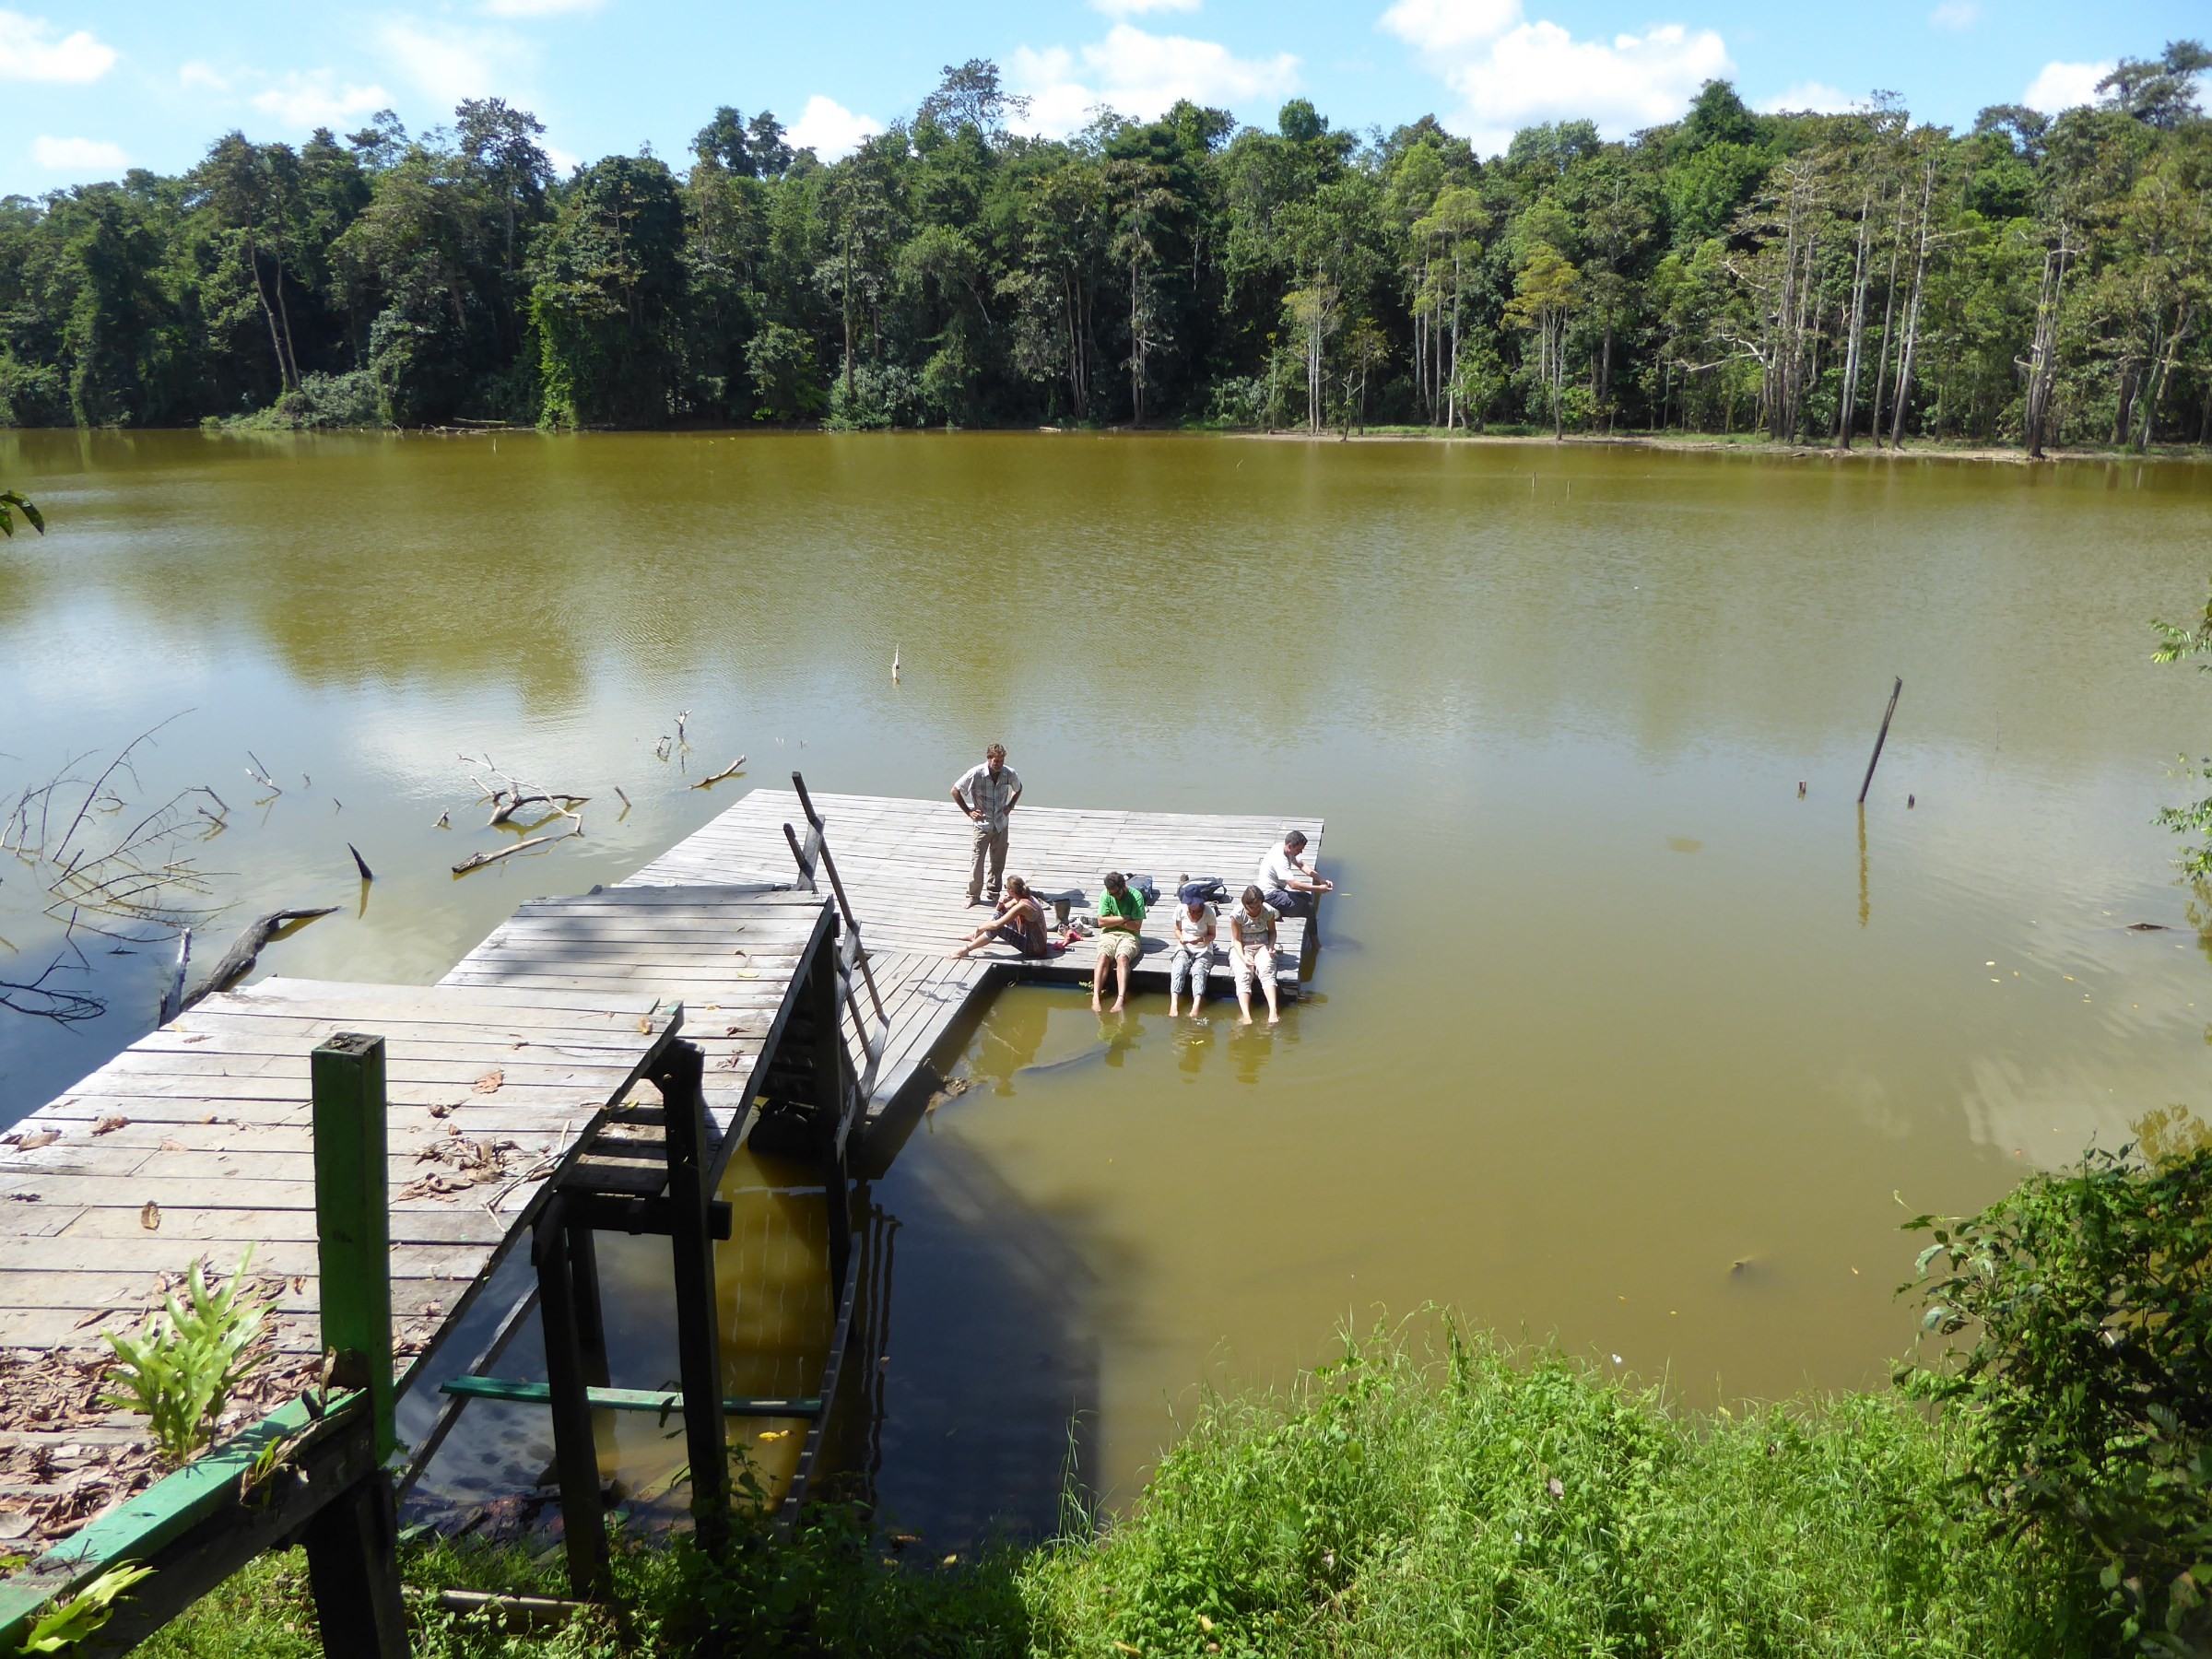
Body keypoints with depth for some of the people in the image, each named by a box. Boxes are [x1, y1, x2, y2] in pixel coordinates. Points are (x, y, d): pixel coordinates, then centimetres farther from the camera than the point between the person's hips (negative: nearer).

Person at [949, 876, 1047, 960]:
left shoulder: (1022, 906, -27)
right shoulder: (1025, 898, 0)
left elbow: (996, 925, -26)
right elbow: (1001, 910, 15)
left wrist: (980, 929, -10)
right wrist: (1001, 905, -8)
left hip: (1034, 948, -9)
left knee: (996, 928, -19)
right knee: (1000, 914, 11)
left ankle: (966, 949, -6)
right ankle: (974, 935, 24)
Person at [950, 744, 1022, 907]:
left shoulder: (1009, 774, -9)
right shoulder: (976, 774, -18)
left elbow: (1018, 789, 15)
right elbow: (955, 791, -7)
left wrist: (1010, 806, 2)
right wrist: (968, 812, -8)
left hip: (1001, 824, 3)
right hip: (982, 824, -3)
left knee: (998, 862, 10)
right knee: (977, 861, -3)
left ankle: (994, 893, 24)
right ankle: (973, 895, 9)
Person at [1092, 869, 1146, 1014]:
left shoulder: (1136, 896, -7)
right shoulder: (1105, 895, 1)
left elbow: (1137, 926, -11)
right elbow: (1101, 922, -4)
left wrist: (1112, 919, -6)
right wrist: (1123, 918, -8)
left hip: (1129, 936, -2)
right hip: (1109, 934, 2)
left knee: (1122, 957, -34)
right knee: (1103, 957, -30)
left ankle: (1120, 1000, -48)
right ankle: (1095, 998, -43)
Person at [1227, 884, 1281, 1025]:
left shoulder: (1269, 911, -8)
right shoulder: (1237, 914, -15)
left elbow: (1272, 931, 9)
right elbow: (1236, 939, -9)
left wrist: (1271, 947, -10)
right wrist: (1243, 957, -25)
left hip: (1262, 946, 1)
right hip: (1241, 948, -1)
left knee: (1267, 970, -31)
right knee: (1243, 975, -30)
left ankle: (1273, 1011, -44)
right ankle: (1246, 1016, -46)